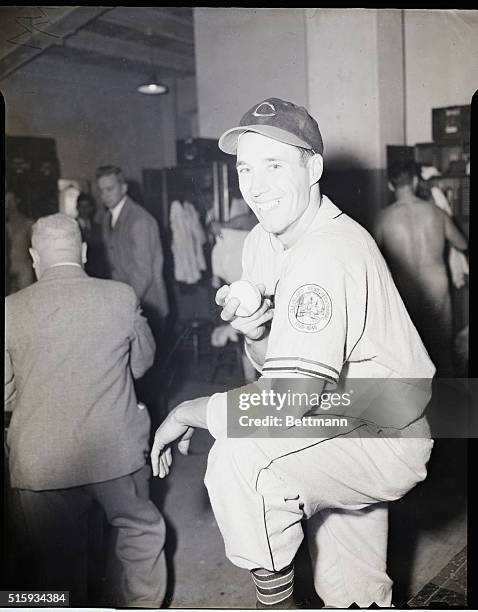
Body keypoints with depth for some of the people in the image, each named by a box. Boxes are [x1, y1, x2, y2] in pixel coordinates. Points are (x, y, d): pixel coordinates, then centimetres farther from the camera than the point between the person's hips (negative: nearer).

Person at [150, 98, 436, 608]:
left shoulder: (326, 254, -29)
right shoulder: (262, 240, 0)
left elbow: (290, 402, -34)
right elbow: (272, 366, 7)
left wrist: (187, 412, -21)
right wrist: (254, 333, -16)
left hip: (385, 445, -8)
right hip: (345, 434, 8)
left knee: (239, 459, -26)